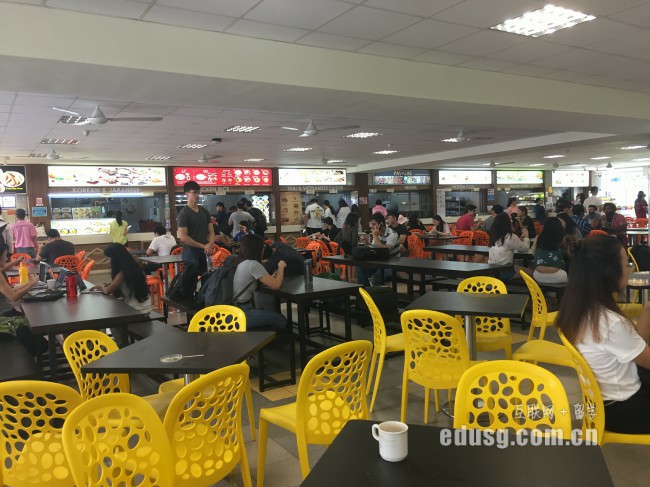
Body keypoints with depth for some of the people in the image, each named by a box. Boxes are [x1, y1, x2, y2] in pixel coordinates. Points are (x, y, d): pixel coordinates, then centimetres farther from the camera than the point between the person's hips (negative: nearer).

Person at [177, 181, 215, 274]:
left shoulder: (204, 212, 12)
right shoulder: (184, 213, -8)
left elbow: (211, 231, 12)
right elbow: (183, 237, -15)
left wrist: (210, 245, -9)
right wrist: (203, 246, -14)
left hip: (204, 253, 6)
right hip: (190, 253, -6)